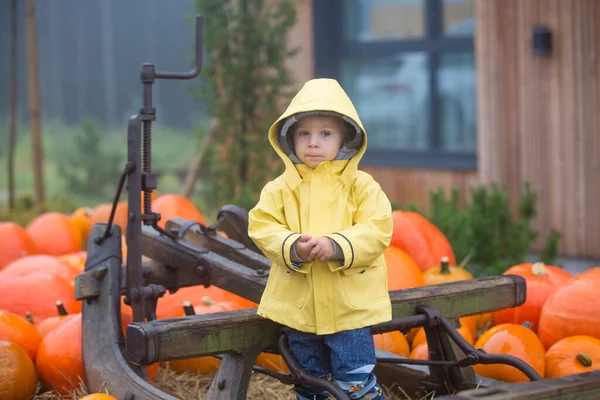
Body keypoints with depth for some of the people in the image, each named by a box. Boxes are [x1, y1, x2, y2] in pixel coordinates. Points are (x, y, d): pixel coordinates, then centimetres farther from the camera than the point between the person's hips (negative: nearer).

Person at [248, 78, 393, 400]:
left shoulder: (362, 186, -4)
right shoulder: (280, 188, 2)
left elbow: (377, 231, -13)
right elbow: (262, 227, -5)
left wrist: (337, 247, -27)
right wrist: (292, 247, -23)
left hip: (350, 305, -3)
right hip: (299, 304, 3)